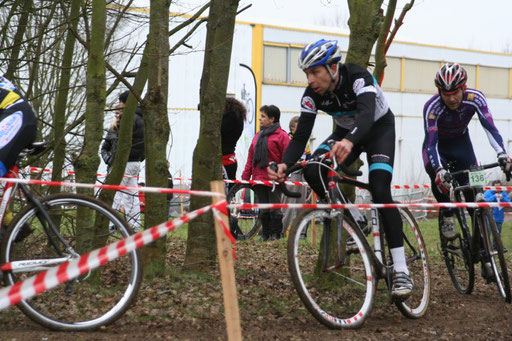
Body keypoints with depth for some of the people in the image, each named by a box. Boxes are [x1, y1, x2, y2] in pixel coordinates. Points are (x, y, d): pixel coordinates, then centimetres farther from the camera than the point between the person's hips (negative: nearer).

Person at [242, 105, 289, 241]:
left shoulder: (281, 136, -6)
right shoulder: (258, 136, 15)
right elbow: (251, 158, 16)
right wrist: (245, 177, 11)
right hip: (259, 179, 6)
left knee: (274, 209, 0)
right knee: (263, 209, 11)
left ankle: (275, 234, 8)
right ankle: (265, 234, 17)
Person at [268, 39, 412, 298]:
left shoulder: (358, 77, -34)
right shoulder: (312, 95, -20)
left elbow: (367, 115, -51)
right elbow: (301, 135, -23)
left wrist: (349, 141, -72)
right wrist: (284, 164, -43)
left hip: (379, 128, -5)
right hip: (345, 131, 5)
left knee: (380, 191, -25)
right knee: (312, 172, -23)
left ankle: (401, 271, -23)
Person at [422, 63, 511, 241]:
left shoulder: (475, 98, -28)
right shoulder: (432, 107, -34)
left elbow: (489, 127, -34)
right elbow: (431, 143, -38)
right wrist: (439, 170, -54)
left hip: (461, 142, 2)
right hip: (437, 145, -2)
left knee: (473, 188, -15)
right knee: (439, 177, -33)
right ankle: (447, 216, -12)